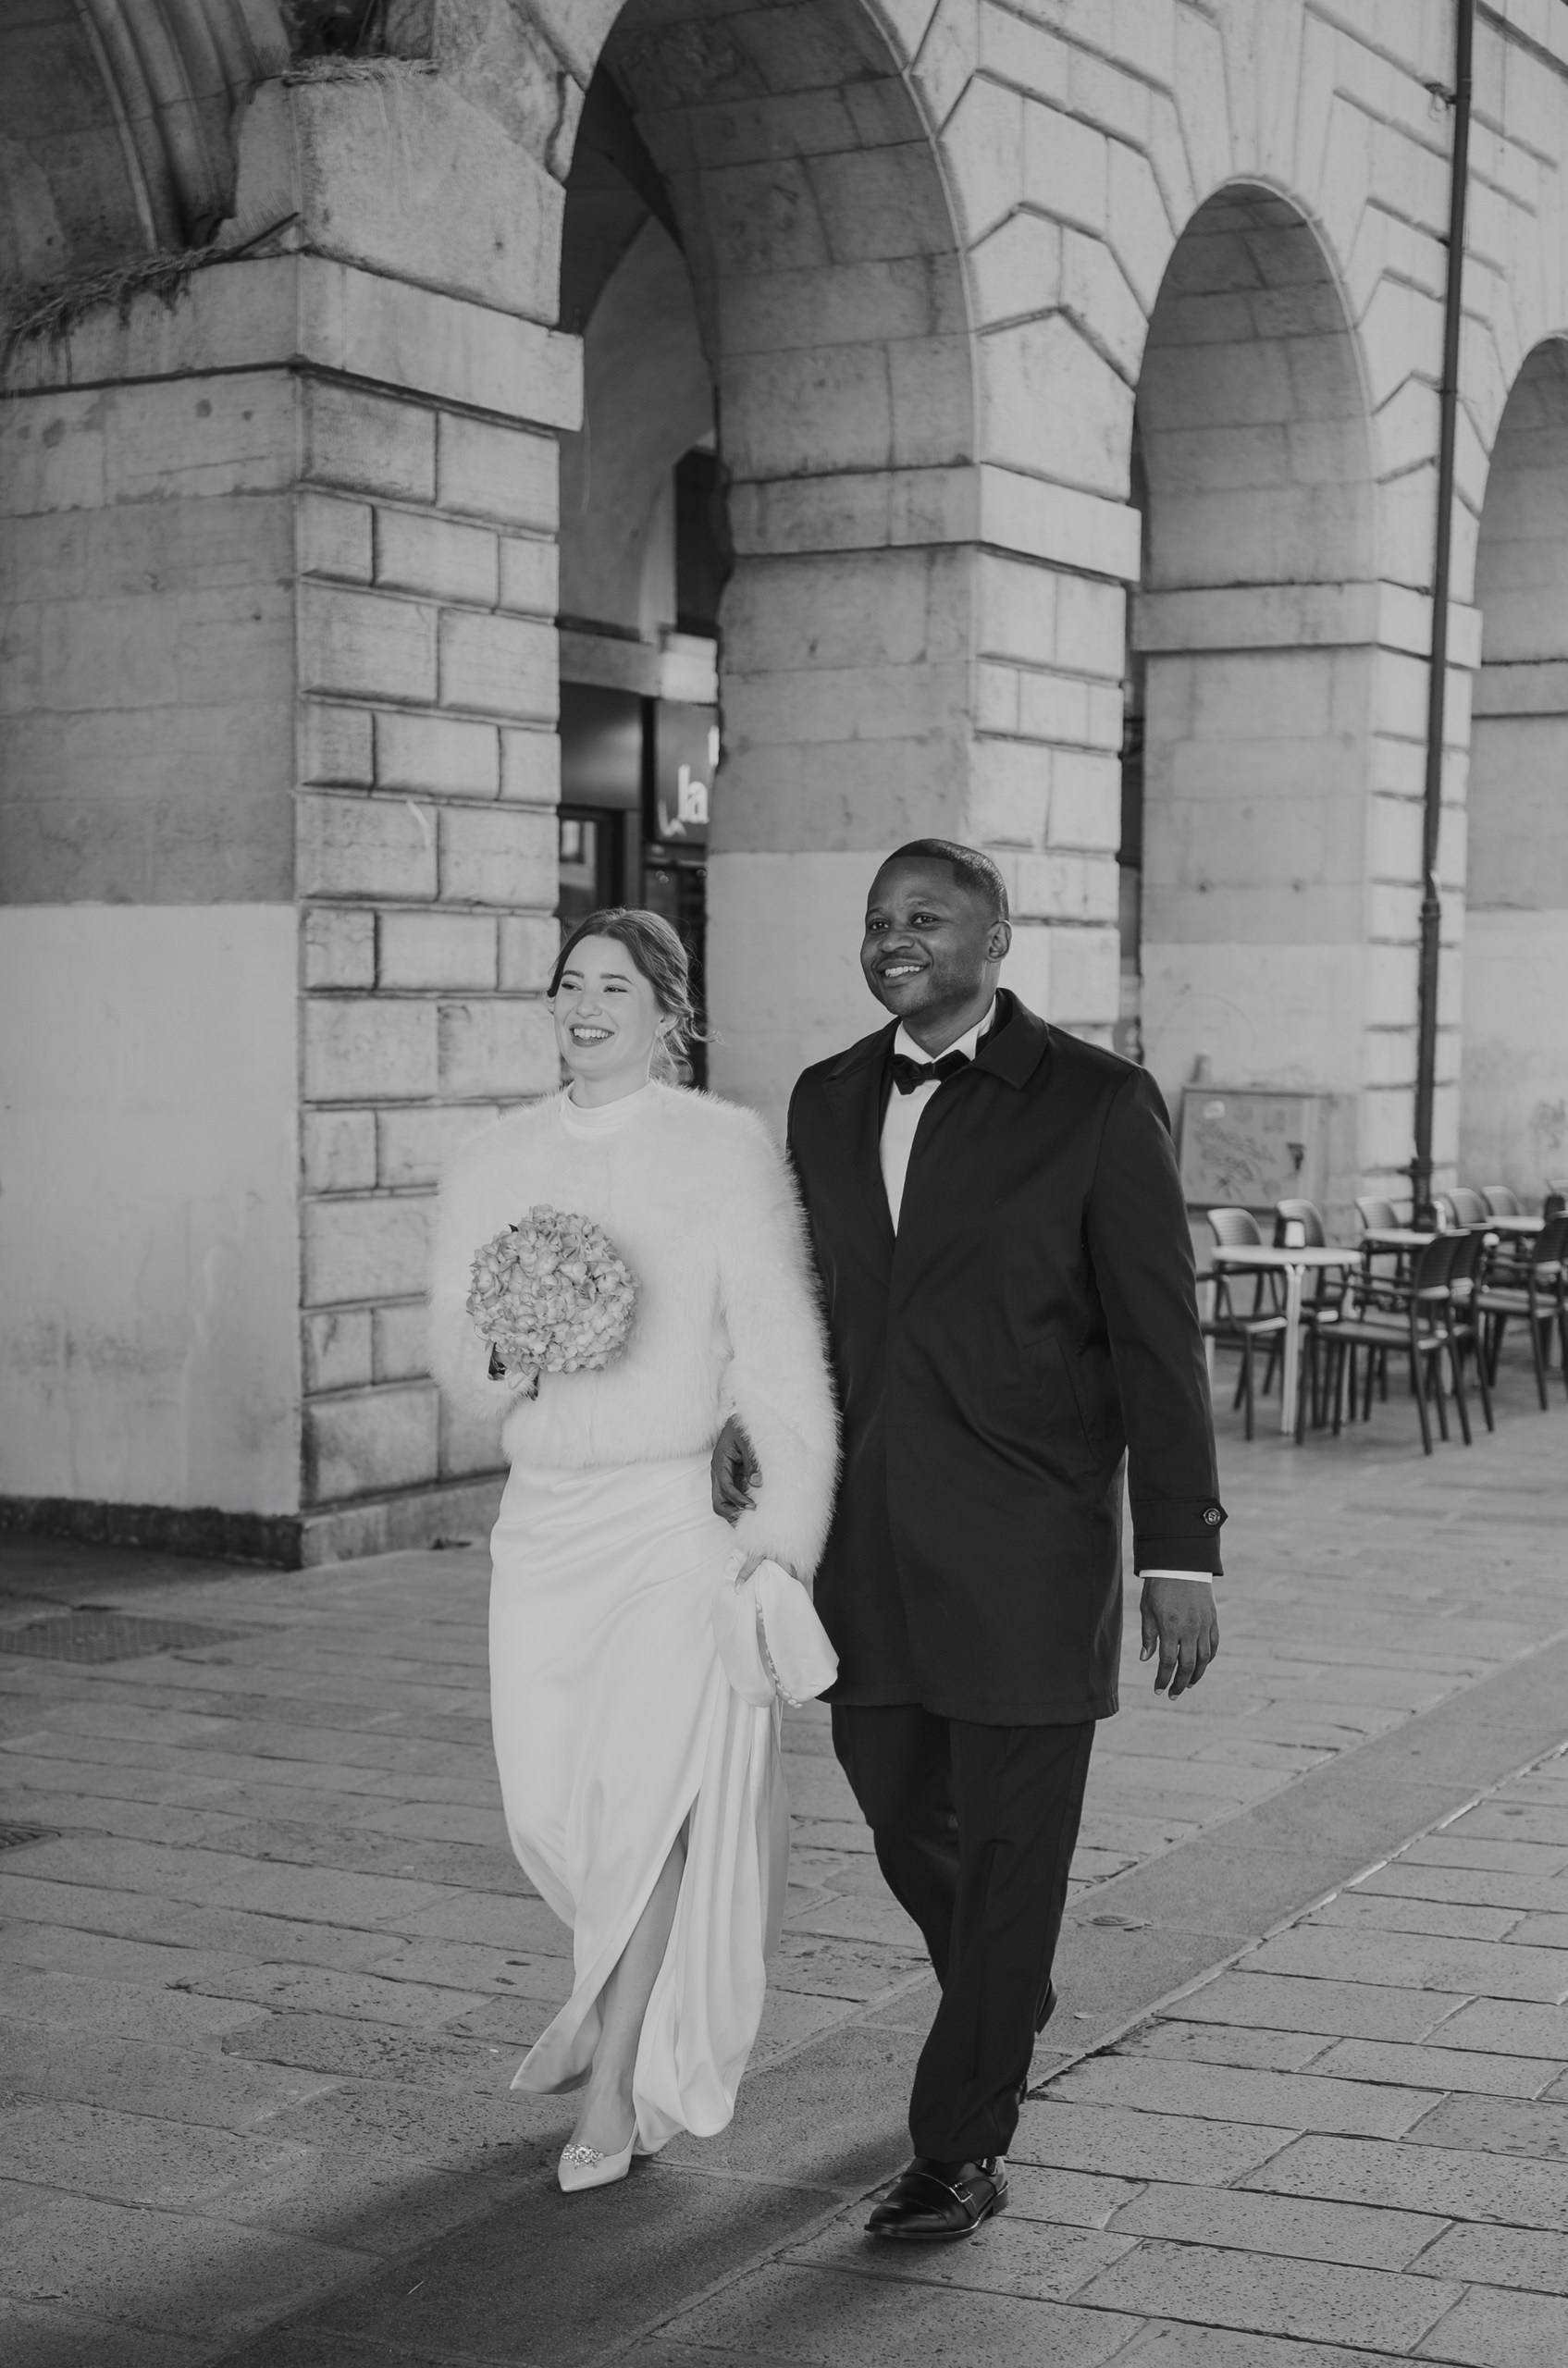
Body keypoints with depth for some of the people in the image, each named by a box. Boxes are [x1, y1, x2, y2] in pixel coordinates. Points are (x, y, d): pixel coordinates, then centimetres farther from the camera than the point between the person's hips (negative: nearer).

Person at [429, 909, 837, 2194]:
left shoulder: (727, 1149, -6)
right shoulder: (492, 1164, 7)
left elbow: (779, 1344, -10)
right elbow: (454, 1347, 11)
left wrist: (789, 1524, -18)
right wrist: (496, 1374, -13)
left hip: (684, 1511, -4)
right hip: (545, 1512, 5)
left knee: (647, 1787, -8)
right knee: (547, 1803, 10)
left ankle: (618, 2079, 7)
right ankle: (621, 1984, 40)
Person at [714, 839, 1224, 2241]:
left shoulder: (1097, 1104, -7)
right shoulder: (827, 1101, 9)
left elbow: (1158, 1339, -7)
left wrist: (1181, 1552, -10)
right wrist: (750, 1413, 1)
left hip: (1029, 1551, -5)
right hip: (872, 1544, 5)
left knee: (1009, 1849, 1)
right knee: (905, 1817, 16)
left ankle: (961, 2150, 14)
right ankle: (1007, 2019, 45)